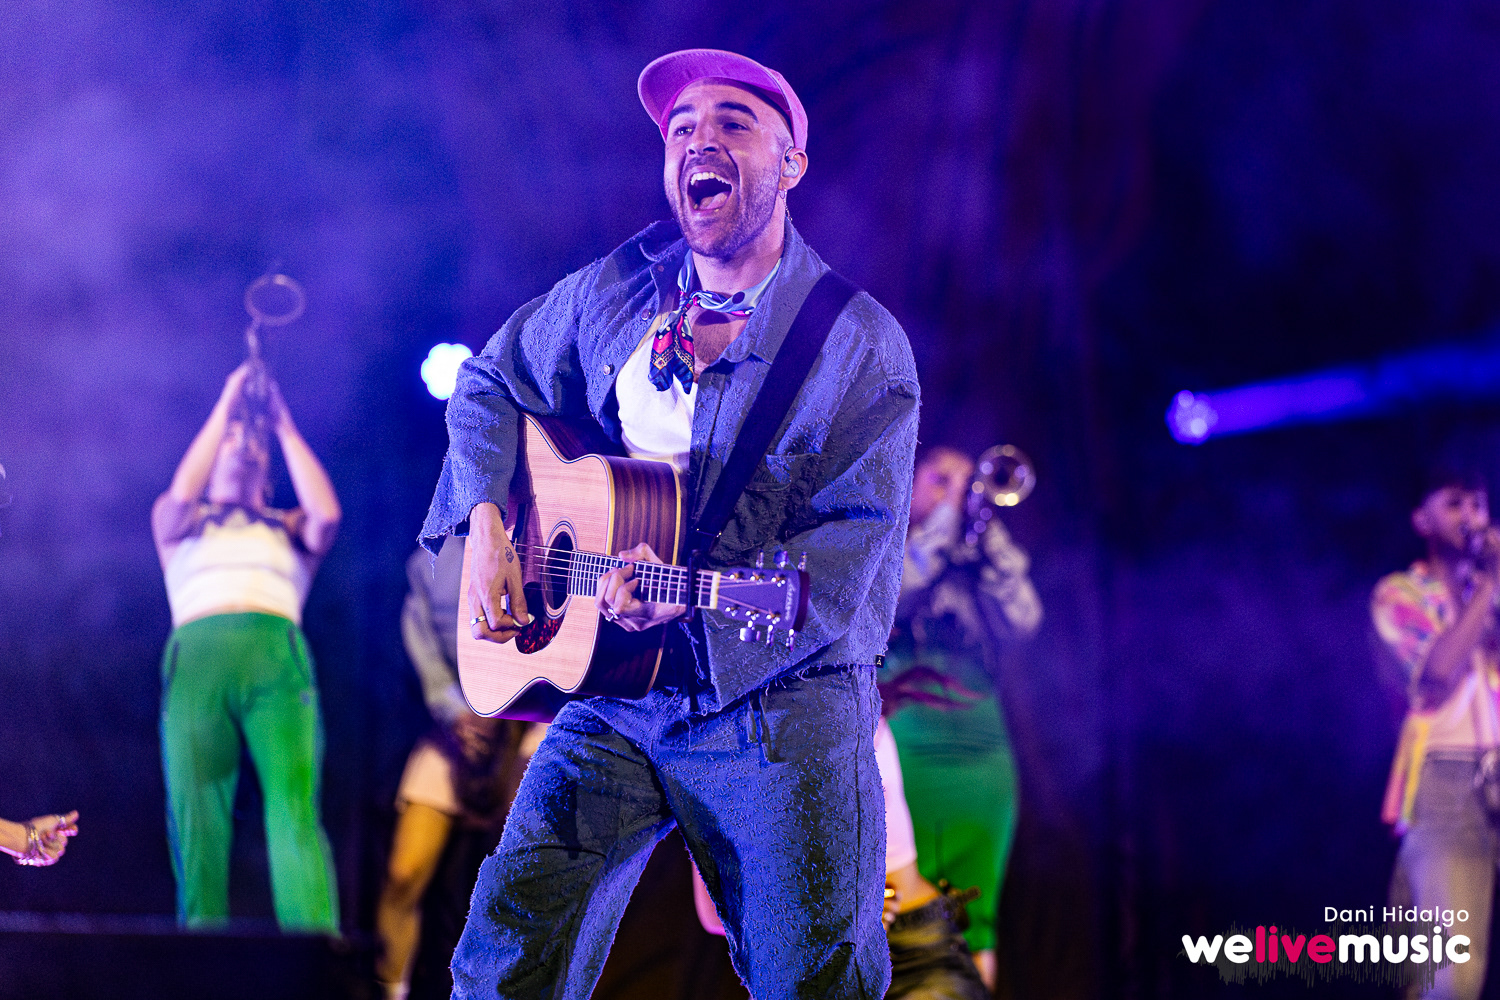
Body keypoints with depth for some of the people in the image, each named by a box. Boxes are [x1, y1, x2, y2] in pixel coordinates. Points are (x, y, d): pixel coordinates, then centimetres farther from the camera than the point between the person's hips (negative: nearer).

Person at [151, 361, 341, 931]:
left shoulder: (288, 530, 31)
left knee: (295, 801, -19)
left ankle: (316, 944, -32)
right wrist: (225, 408, 15)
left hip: (277, 653, 0)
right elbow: (179, 497, 7)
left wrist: (284, 427, 18)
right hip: (199, 649, 0)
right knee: (194, 805, -14)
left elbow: (326, 516, 9)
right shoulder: (182, 525, 30)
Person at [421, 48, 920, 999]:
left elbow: (847, 563, -12)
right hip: (614, 693, 3)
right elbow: (490, 385, 23)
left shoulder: (863, 348, -5)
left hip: (779, 700, -3)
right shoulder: (614, 292, 8)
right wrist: (486, 522, 5)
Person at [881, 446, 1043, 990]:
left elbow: (1023, 619, 1)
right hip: (900, 754, -4)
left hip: (980, 754, 4)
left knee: (973, 924, -1)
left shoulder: (974, 566, 19)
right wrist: (947, 514, -8)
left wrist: (986, 525, -2)